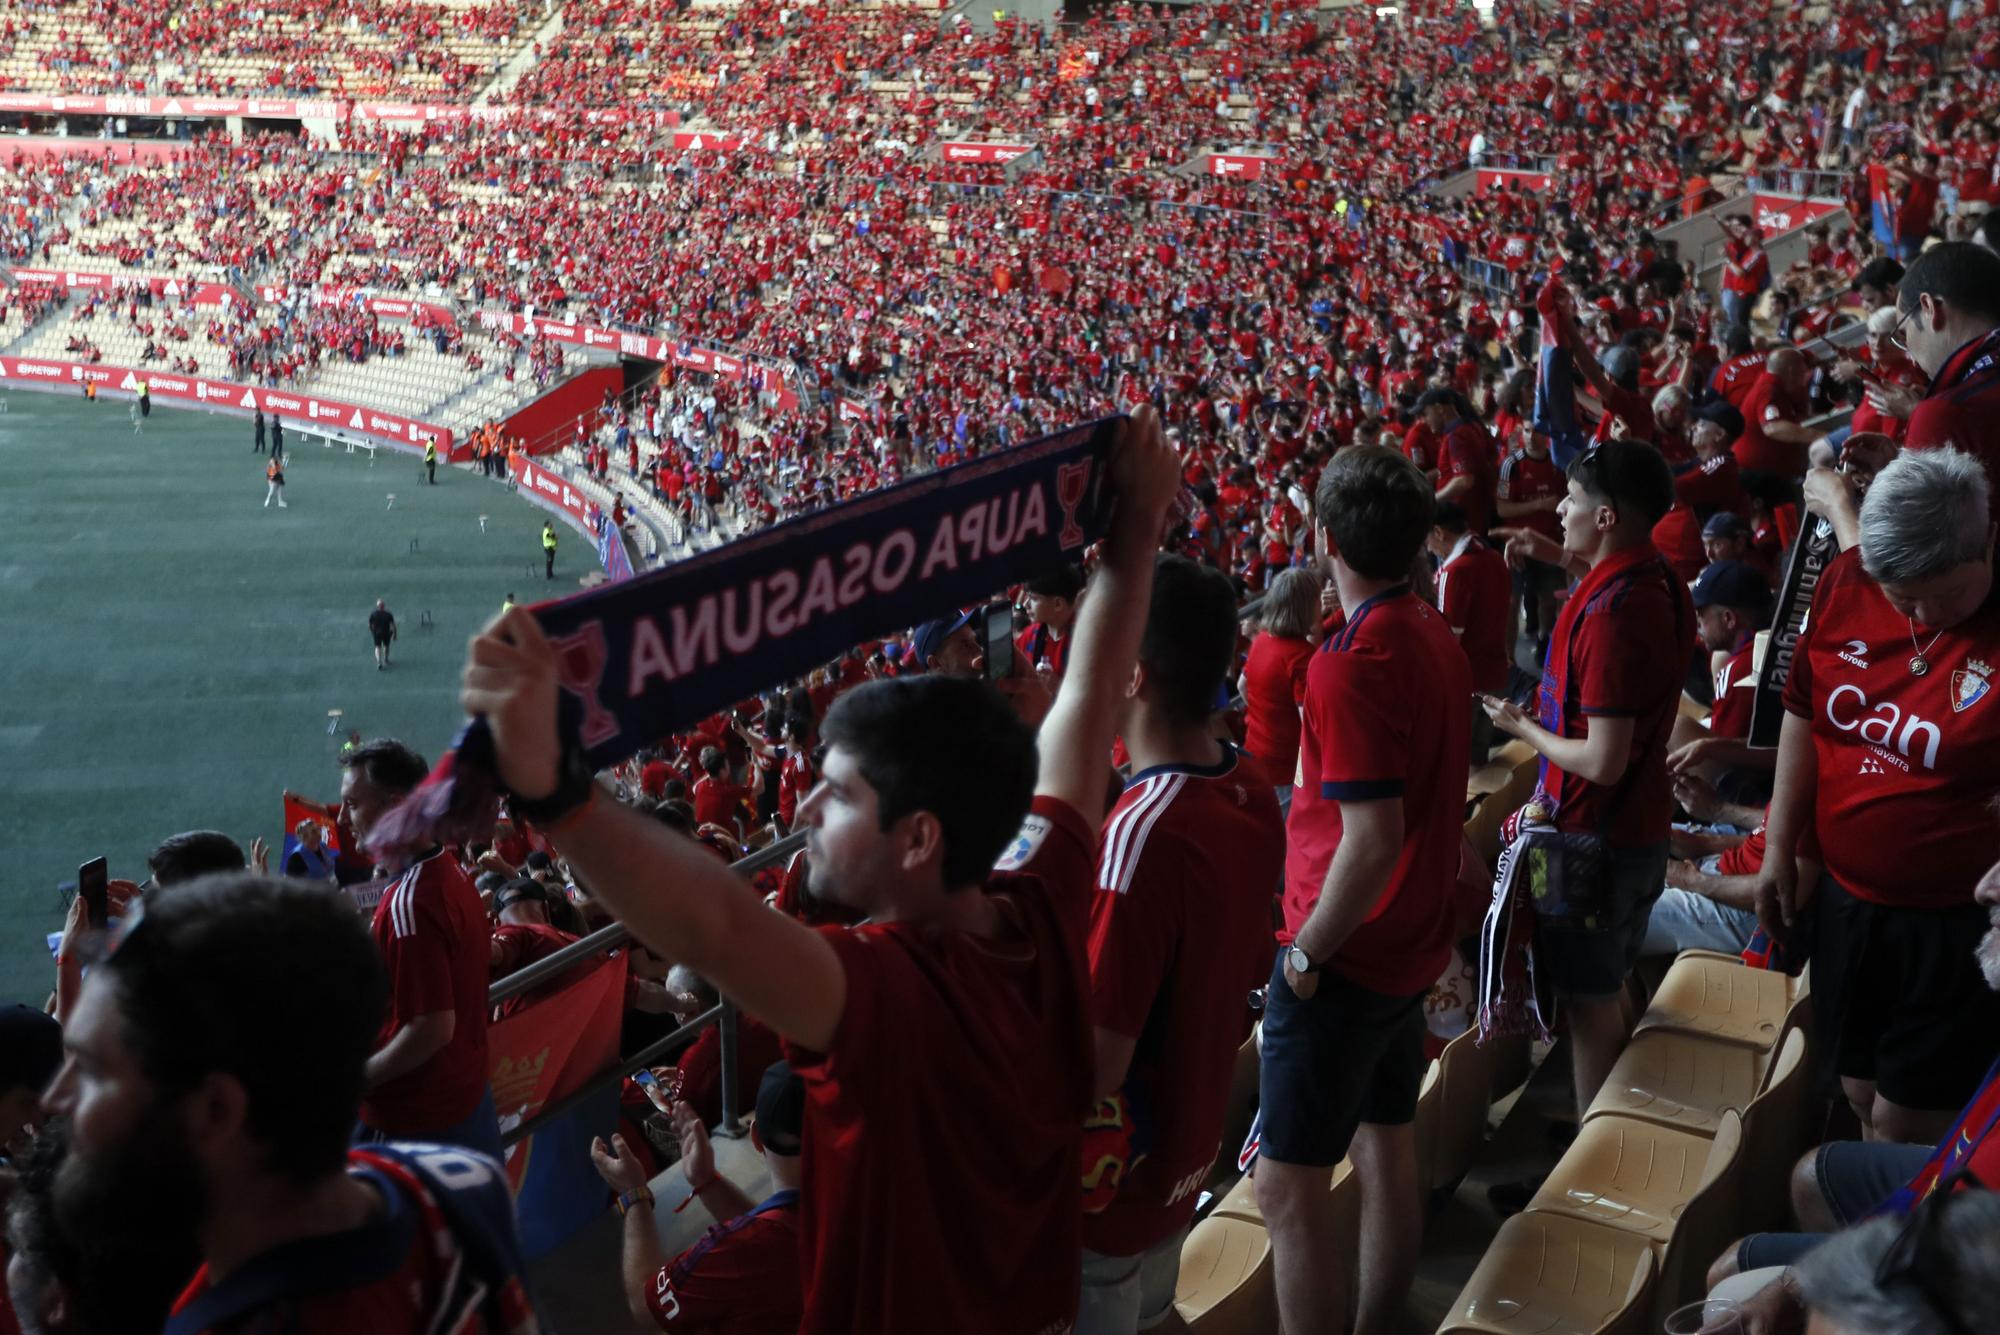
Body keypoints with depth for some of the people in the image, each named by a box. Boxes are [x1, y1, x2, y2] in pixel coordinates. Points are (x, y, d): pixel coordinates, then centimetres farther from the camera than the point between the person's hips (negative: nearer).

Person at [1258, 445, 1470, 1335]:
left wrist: (1306, 952, -16)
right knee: (1386, 1144, 20)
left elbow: (1373, 838, -27)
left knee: (1290, 1189, -1)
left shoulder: (1351, 663, -24)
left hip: (1343, 960, -9)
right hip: (1412, 944, 9)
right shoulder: (1436, 637, 4)